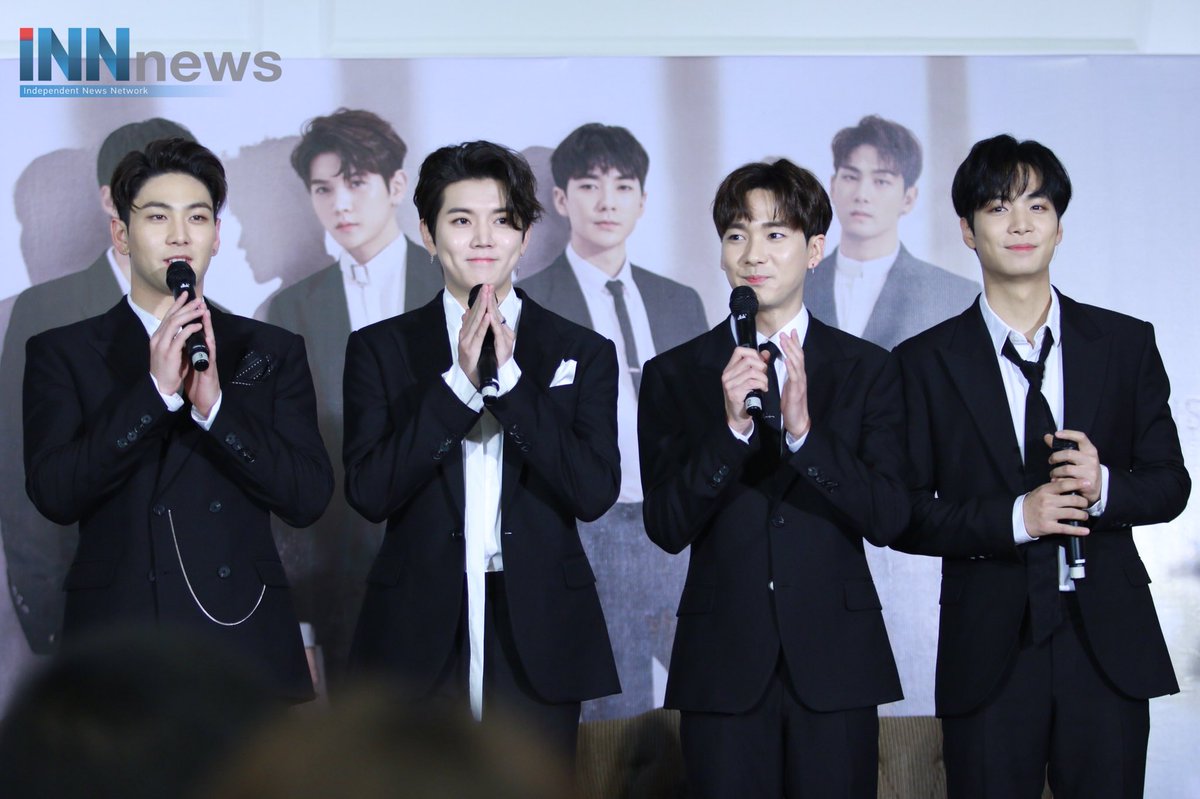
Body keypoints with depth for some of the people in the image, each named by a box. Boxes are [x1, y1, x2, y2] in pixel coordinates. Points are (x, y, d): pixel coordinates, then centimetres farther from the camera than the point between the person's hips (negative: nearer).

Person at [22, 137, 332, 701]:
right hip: (115, 653, -1)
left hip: (248, 646, 1)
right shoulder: (63, 353, 7)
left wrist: (215, 404, -12)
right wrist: (155, 391, -14)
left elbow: (309, 499, 1)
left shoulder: (274, 353, 11)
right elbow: (53, 495, -6)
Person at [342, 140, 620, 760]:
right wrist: (460, 382, -14)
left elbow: (595, 492, -6)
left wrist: (509, 379, -12)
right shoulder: (380, 349, 6)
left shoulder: (582, 353, 7)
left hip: (537, 640, 1)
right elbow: (368, 492, -6)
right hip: (419, 638, 0)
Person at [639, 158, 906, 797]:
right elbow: (666, 528, -3)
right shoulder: (675, 376, 5)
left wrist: (804, 432, -18)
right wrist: (731, 428, -17)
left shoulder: (867, 370, 6)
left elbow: (889, 519, -4)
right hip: (723, 666, 0)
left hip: (835, 666, 0)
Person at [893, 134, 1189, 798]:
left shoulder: (1126, 343, 8)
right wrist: (1014, 517, -15)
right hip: (989, 655, -1)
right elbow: (903, 515, 0)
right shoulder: (926, 362, 3)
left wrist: (1105, 488, -12)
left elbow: (1170, 482, 9)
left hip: (1109, 644, 1)